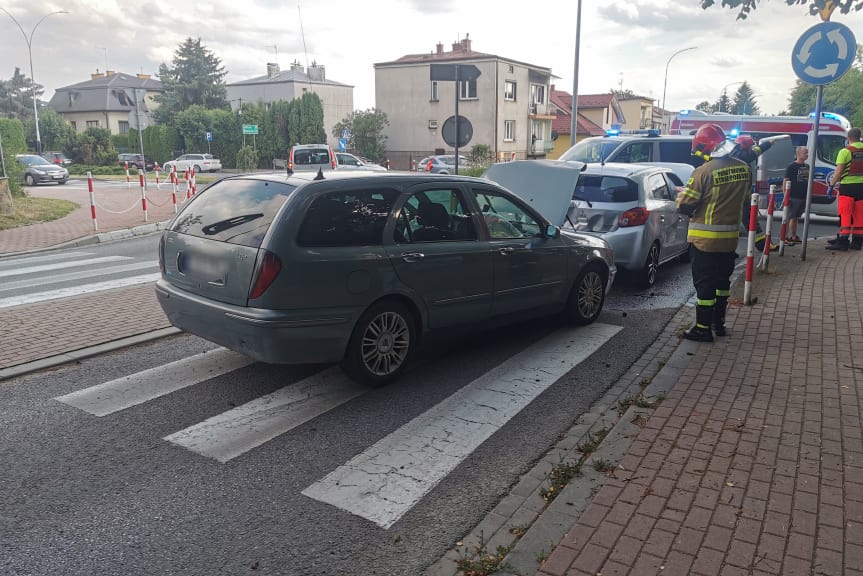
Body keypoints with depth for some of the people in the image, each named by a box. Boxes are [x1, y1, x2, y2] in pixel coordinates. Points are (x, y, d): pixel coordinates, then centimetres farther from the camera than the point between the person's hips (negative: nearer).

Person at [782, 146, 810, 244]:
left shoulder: (807, 166, 13)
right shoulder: (791, 166, -7)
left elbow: (808, 181, 20)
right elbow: (785, 181, -10)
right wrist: (786, 196, -15)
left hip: (803, 197, 6)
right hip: (793, 197, -6)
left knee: (795, 217, 12)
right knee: (790, 217, -4)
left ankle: (793, 237, 18)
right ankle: (785, 237, 0)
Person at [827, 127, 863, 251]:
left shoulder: (845, 151, -10)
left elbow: (838, 172, -12)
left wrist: (831, 185, -5)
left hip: (847, 186, -5)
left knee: (845, 215, -4)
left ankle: (843, 242, -8)